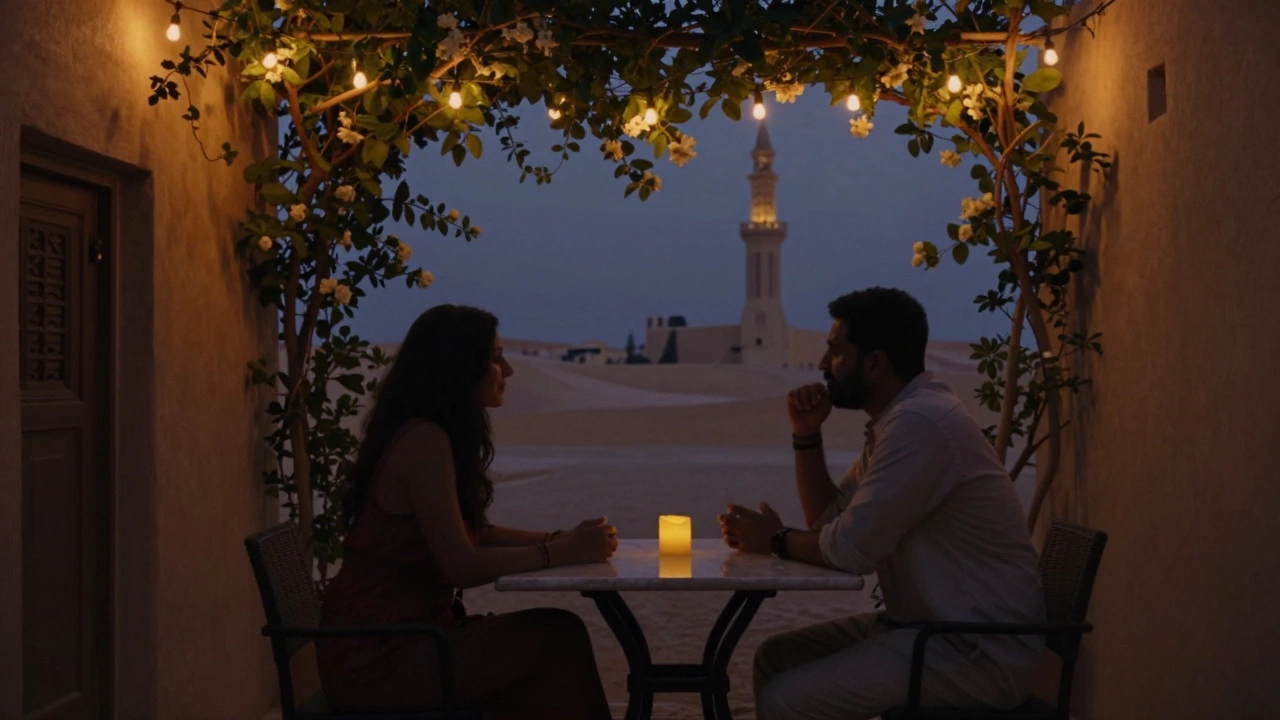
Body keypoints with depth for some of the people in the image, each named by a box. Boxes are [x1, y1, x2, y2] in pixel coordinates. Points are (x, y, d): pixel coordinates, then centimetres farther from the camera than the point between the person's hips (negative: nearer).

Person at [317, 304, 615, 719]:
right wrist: (564, 552, -15)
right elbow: (462, 566, -21)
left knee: (555, 635, -1)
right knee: (559, 641, -13)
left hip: (400, 632, 9)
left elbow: (475, 533, 14)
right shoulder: (423, 440, -19)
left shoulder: (432, 435, 12)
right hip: (375, 656, -9)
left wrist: (560, 539, 2)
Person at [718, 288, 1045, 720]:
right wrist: (806, 435, 6)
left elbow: (851, 548, -20)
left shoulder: (918, 422, -20)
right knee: (775, 659, 9)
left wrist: (776, 541, -3)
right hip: (928, 624, 10)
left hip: (979, 651, -10)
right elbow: (829, 520, 18)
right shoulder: (900, 416, 13)